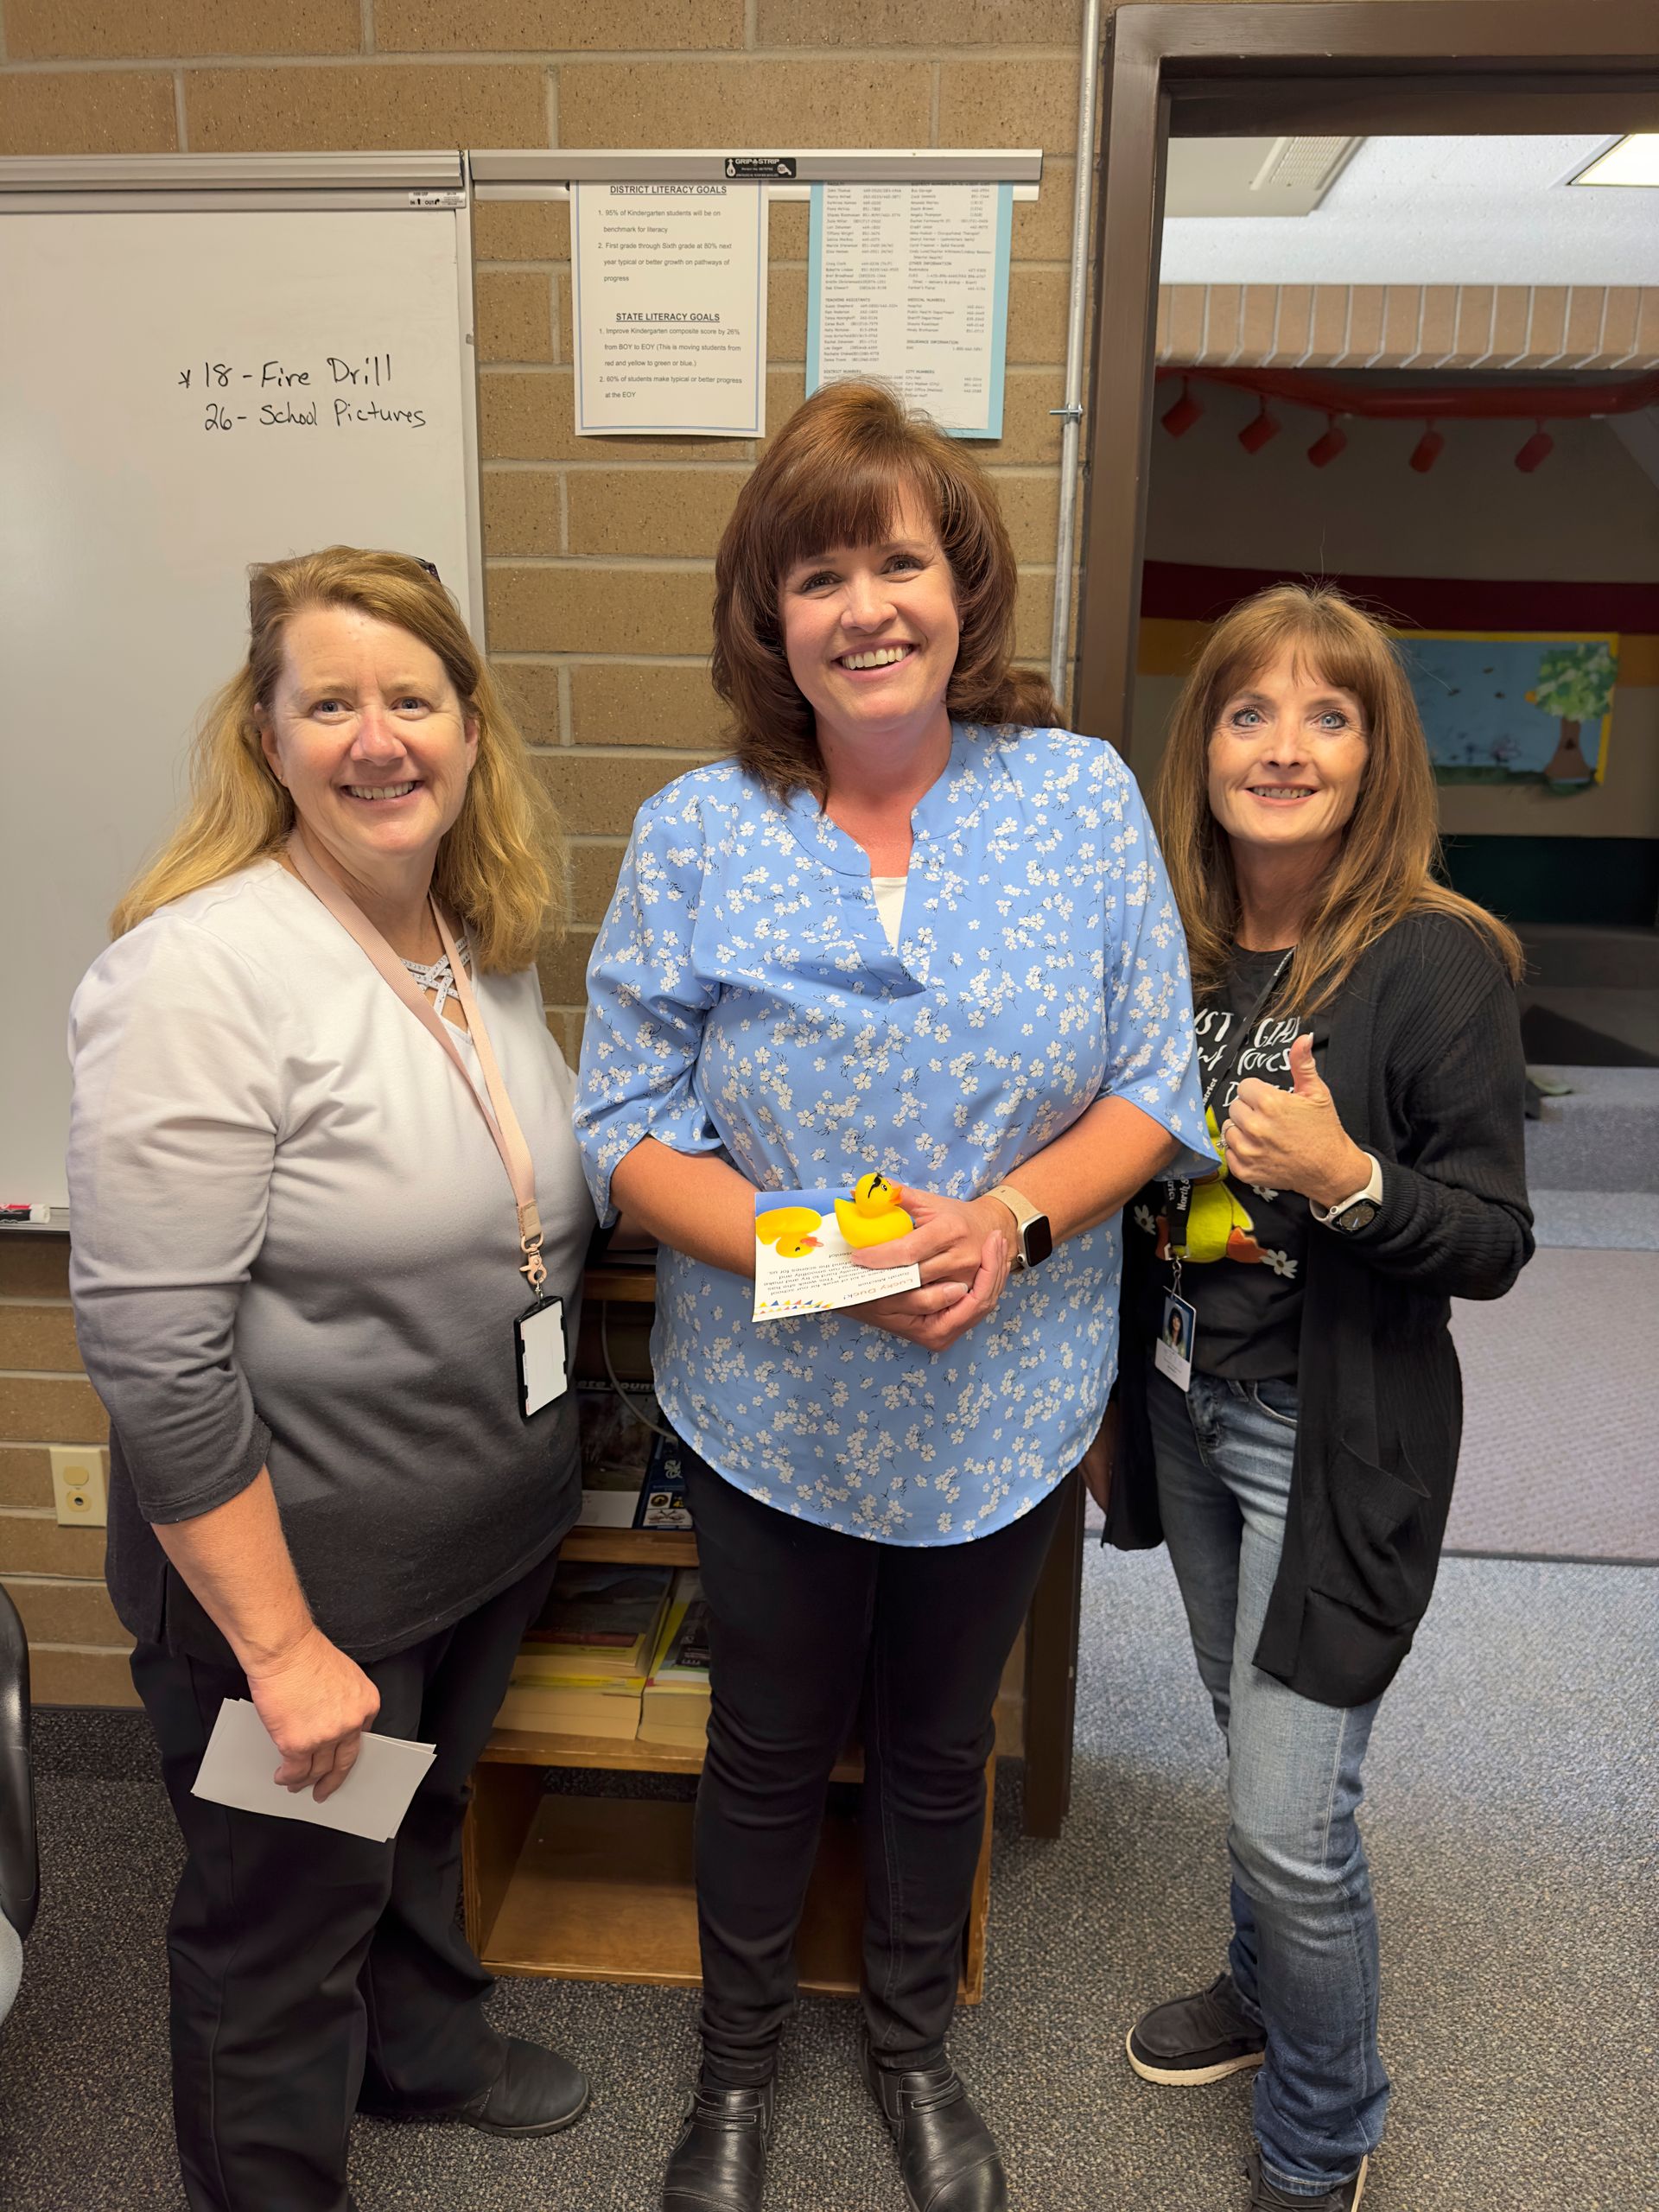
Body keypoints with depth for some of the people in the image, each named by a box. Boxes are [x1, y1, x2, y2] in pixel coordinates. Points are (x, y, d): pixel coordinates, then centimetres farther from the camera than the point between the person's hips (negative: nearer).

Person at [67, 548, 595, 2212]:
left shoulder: (489, 937, 0)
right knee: (286, 1918, 17)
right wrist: (278, 1646, -21)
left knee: (422, 1817, 31)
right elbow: (152, 1354, -25)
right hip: (295, 1570, -7)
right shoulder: (200, 971, -24)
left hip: (494, 1527, 7)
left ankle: (422, 2042, 58)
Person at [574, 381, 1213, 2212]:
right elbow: (626, 1130, -8)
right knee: (769, 1751, 20)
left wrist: (1008, 1218, -21)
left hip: (1006, 1406, 1)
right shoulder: (695, 835, -8)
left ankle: (913, 2047, 53)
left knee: (938, 1748, 23)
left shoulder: (1086, 798, -6)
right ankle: (736, 2061, 50)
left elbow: (1156, 1090, -4)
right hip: (771, 1412, 0)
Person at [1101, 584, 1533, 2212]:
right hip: (1188, 1404, 5)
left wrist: (1349, 1178, -31)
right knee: (1252, 1750, 24)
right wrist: (1108, 1392, 11)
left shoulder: (1436, 961, -17)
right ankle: (1265, 1994, 51)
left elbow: (1494, 1241, -13)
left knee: (1291, 1823, 2)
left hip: (1340, 1437, -5)